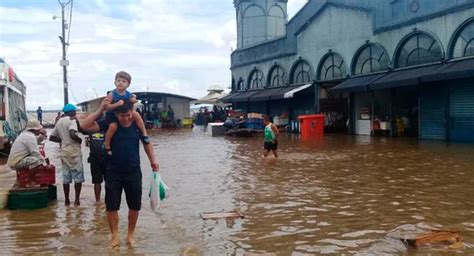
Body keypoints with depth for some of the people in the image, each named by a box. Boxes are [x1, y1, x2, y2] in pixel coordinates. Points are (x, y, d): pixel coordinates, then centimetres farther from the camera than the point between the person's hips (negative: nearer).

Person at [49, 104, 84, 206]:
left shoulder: (59, 122, 13)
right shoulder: (71, 120, -10)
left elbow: (52, 137, 16)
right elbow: (72, 135, -26)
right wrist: (79, 139, -9)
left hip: (64, 152, 7)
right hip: (74, 152, -7)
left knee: (66, 177, 11)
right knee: (78, 176, 0)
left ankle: (66, 200, 14)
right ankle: (77, 200, -2)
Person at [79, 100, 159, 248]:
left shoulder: (137, 124, -5)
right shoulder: (109, 125, -9)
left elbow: (146, 142, 10)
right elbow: (84, 126, -18)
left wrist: (153, 160, 5)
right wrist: (100, 110, -23)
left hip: (134, 172, 1)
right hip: (113, 172, -1)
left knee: (135, 206, 8)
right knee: (112, 206, 4)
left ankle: (131, 234, 27)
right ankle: (114, 235, 23)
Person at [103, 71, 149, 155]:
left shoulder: (128, 94, -5)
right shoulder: (112, 94, -20)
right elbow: (106, 107, -25)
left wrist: (133, 101, -16)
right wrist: (117, 104, -38)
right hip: (112, 115, -5)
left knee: (136, 115, -11)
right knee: (113, 126, -29)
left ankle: (144, 134, 0)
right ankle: (106, 145, -11)